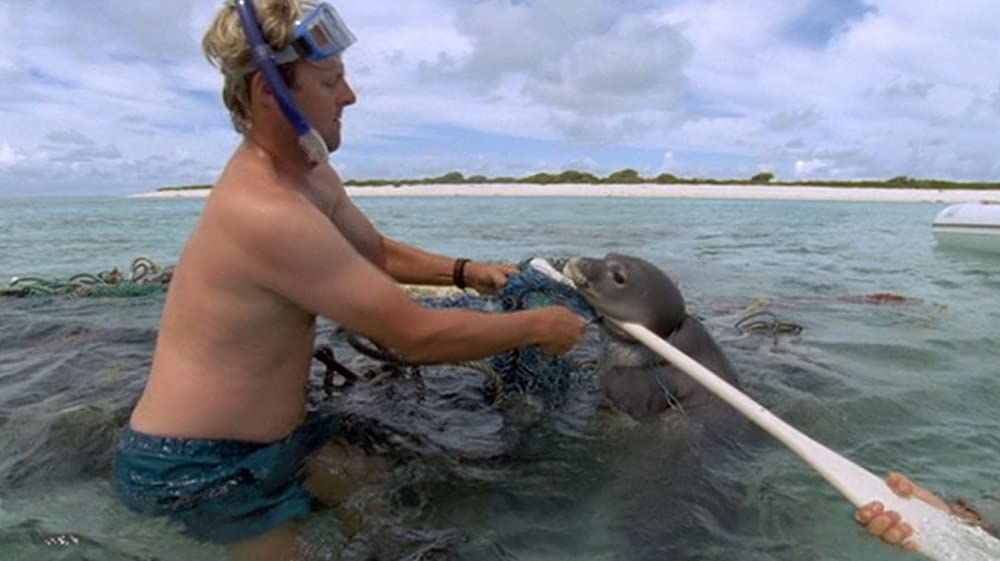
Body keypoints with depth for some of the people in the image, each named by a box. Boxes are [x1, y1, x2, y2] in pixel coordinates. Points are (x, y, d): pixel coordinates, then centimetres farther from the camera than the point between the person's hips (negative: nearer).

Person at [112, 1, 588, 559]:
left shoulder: (309, 176, 0)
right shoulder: (268, 211, -32)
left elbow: (380, 252, 16)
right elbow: (417, 336, -30)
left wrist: (467, 272, 2)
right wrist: (539, 326, -17)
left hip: (277, 435, 8)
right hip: (196, 471, -8)